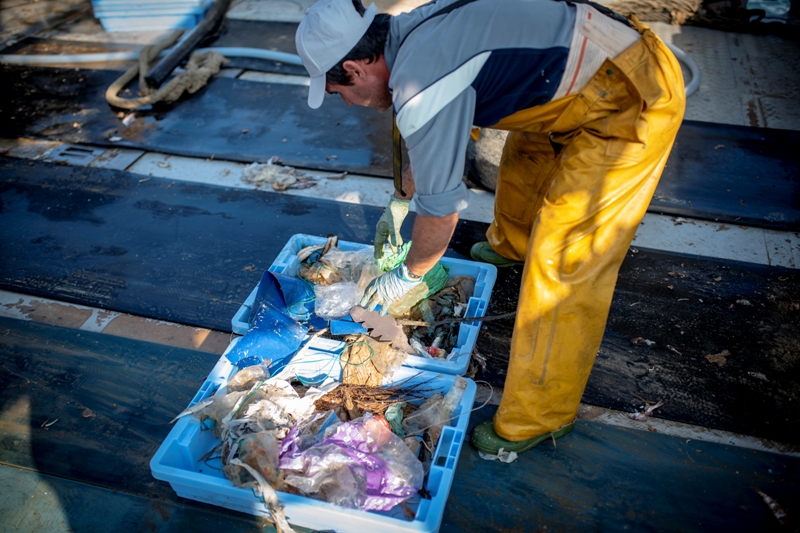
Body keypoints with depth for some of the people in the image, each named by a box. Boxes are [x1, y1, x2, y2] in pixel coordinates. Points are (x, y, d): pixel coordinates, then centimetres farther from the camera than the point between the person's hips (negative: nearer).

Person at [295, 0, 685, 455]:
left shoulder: (421, 90, -24)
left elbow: (441, 212, -14)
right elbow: (427, 140, 22)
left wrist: (407, 276, 4)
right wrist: (400, 201, 31)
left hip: (630, 107, -10)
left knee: (561, 270, -5)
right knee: (526, 152, 32)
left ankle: (539, 416, 12)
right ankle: (511, 244, 61)